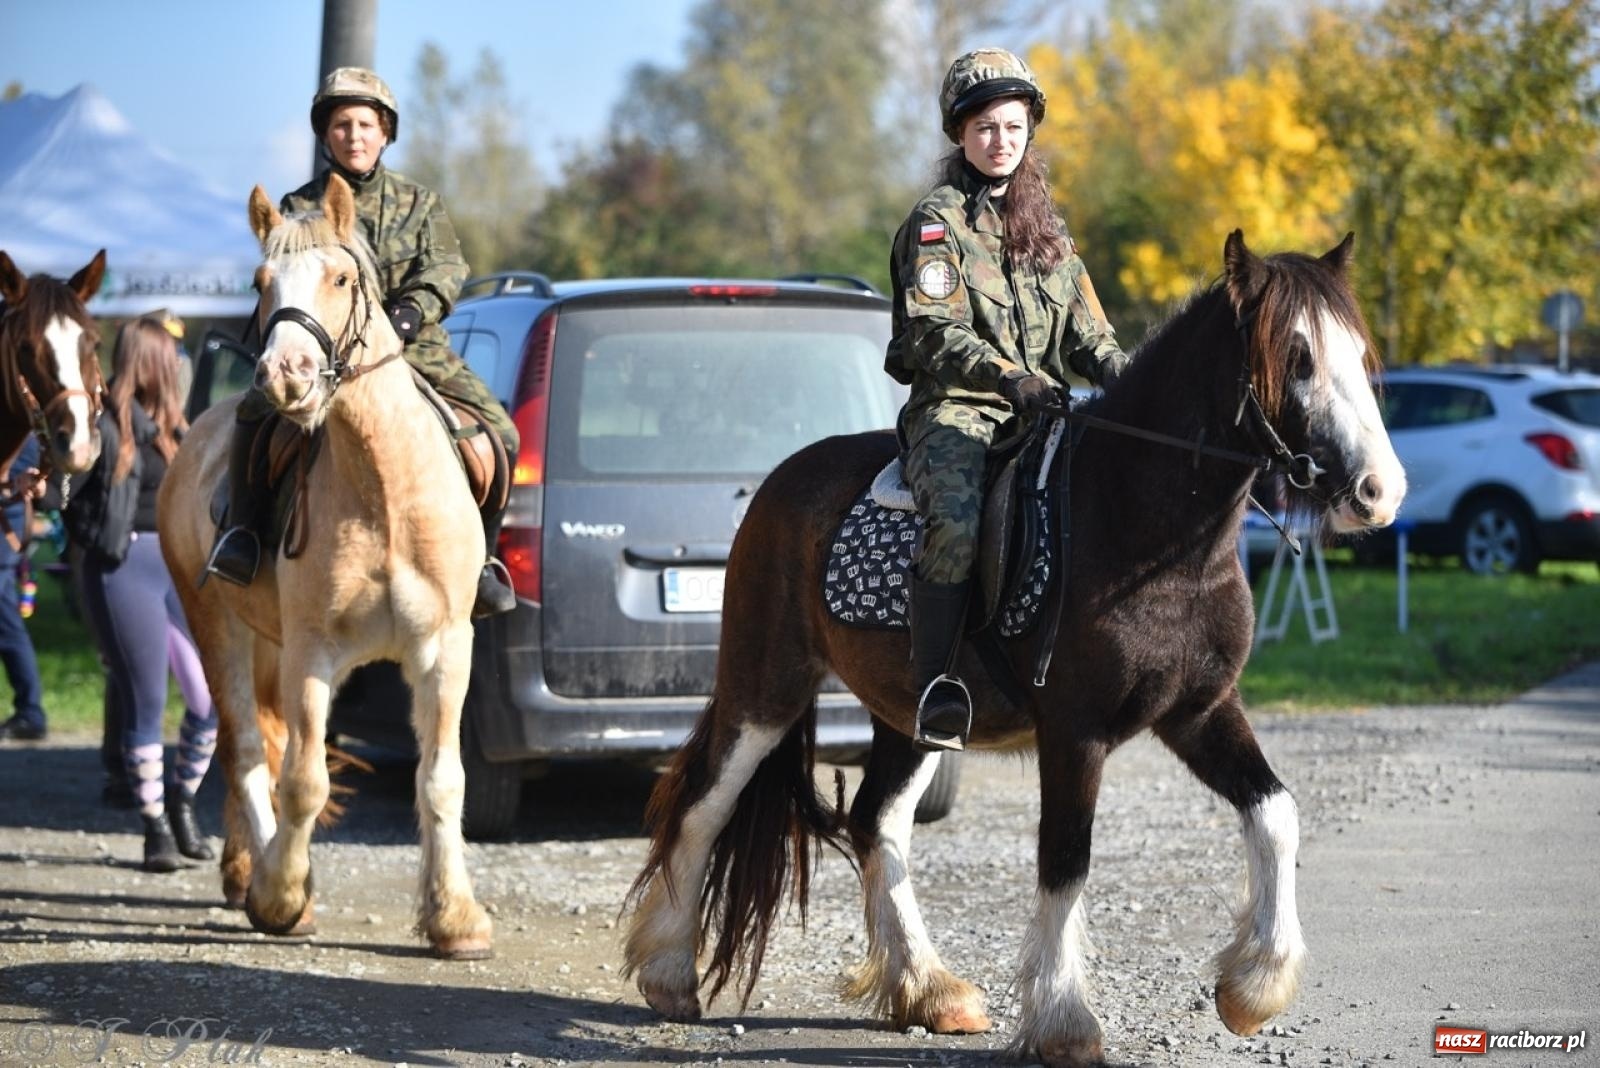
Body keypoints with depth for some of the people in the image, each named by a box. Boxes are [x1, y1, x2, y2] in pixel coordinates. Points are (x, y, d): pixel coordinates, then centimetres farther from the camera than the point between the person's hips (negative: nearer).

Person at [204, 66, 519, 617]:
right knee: (257, 411, -29)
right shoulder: (300, 207, 8)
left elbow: (446, 266, -1)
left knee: (499, 433, -15)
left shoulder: (420, 201, 12)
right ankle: (243, 531, -14)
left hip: (415, 348, 2)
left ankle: (480, 556, 0)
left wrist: (414, 308, -23)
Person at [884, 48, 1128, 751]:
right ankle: (934, 691, -31)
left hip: (1038, 415, 6)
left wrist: (1129, 379, -4)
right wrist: (1008, 376, -29)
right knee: (957, 522, -35)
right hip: (954, 411, -6)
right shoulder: (939, 221, 1)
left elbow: (1086, 336, 18)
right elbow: (934, 334, -13)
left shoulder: (1047, 228, 21)